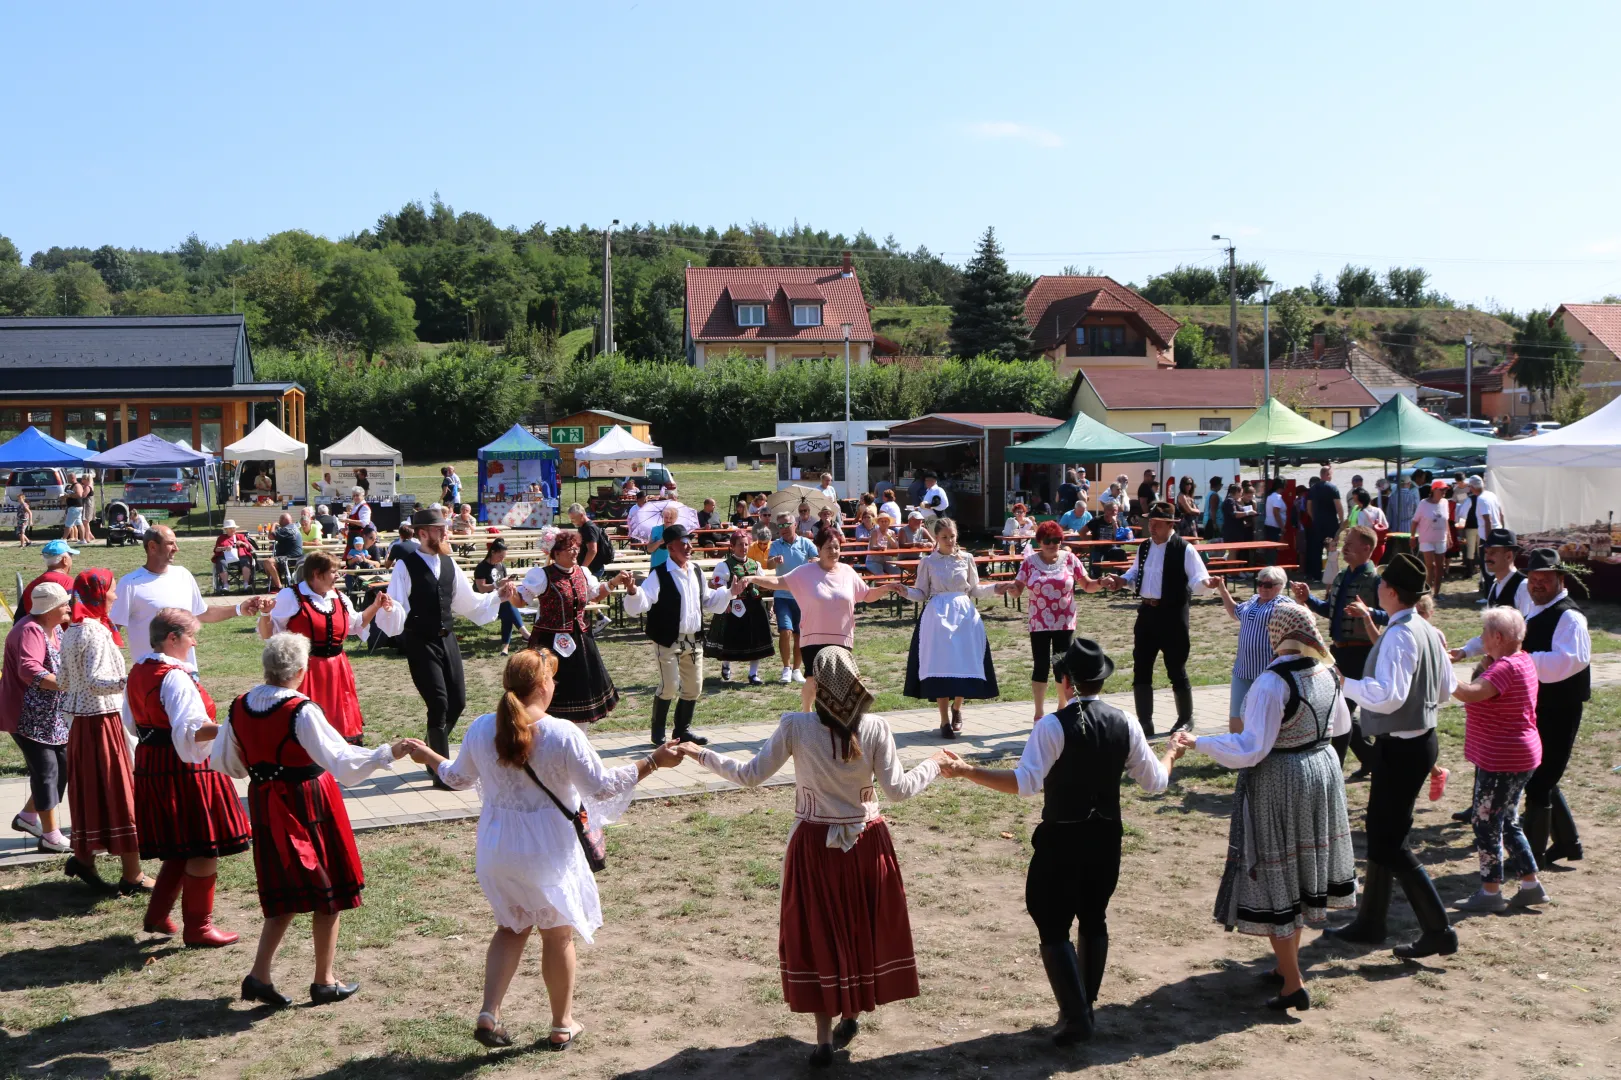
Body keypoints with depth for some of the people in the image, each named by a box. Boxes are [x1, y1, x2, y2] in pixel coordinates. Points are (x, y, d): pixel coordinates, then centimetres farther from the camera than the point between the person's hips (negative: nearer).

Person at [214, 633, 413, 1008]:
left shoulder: (239, 709, -1)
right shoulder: (302, 711, -20)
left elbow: (223, 763, 11)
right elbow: (340, 759, -26)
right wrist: (387, 753, -25)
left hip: (265, 806, 6)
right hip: (309, 805, -6)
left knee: (285, 896, 17)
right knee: (328, 893, 9)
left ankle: (259, 974, 8)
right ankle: (324, 982, 17)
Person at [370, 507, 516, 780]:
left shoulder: (449, 564, 7)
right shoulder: (406, 566, -12)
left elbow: (468, 602, 17)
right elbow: (397, 609, -16)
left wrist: (497, 597, 11)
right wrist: (389, 609, -37)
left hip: (447, 640, 7)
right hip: (421, 644, -7)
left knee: (457, 702, 10)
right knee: (439, 705, -9)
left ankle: (434, 752, 34)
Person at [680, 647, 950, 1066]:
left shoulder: (795, 726, -14)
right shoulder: (874, 727, -13)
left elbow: (751, 775, -9)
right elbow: (898, 789, -10)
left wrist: (700, 755, 4)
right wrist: (933, 764, 8)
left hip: (814, 845, -1)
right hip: (865, 843, 1)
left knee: (816, 935, 10)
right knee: (863, 929, 19)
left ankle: (825, 1038, 12)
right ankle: (850, 1015, 32)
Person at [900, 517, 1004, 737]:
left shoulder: (967, 559, 7)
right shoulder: (928, 562, 3)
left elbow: (973, 590, 14)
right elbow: (921, 594, 3)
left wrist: (993, 589, 0)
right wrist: (906, 591, -15)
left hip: (964, 614, 2)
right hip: (937, 615, -2)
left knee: (964, 664, 0)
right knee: (940, 667, -8)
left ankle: (956, 710, 25)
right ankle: (945, 721, -2)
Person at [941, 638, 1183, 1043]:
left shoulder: (1053, 725, -17)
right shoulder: (1125, 723, -2)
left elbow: (1025, 782, -26)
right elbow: (1155, 782, 4)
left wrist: (967, 772, -25)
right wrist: (1170, 754, 25)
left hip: (1062, 840, -5)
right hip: (1107, 838, 5)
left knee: (1053, 927, 3)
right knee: (1094, 919, 20)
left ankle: (1075, 1016, -3)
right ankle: (1085, 1006, 29)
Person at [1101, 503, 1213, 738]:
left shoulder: (1184, 549, -11)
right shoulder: (1143, 548, 9)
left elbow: (1197, 579, -15)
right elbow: (1135, 573, 21)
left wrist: (1205, 582, -38)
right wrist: (1121, 581, 2)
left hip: (1173, 613, -6)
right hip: (1147, 612, 6)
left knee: (1176, 668, 4)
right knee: (1141, 668, 7)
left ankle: (1185, 719, 23)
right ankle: (1144, 722, 17)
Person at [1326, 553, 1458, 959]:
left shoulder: (1399, 636, -22)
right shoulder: (1428, 631, 6)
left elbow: (1388, 696, -31)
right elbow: (1447, 688, 15)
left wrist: (1344, 683, -20)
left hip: (1400, 747, -10)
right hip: (1420, 739, 10)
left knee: (1390, 844, -1)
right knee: (1381, 832, 19)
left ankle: (1438, 930, 2)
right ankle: (1369, 923, 30)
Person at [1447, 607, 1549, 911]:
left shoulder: (1506, 667, -22)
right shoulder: (1521, 660, 9)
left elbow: (1471, 694, -36)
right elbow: (1488, 695, 19)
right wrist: (1485, 669, 4)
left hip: (1503, 760, -10)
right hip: (1517, 757, 10)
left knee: (1486, 821, -1)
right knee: (1507, 821, 18)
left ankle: (1491, 892, 8)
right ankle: (1531, 885, 23)